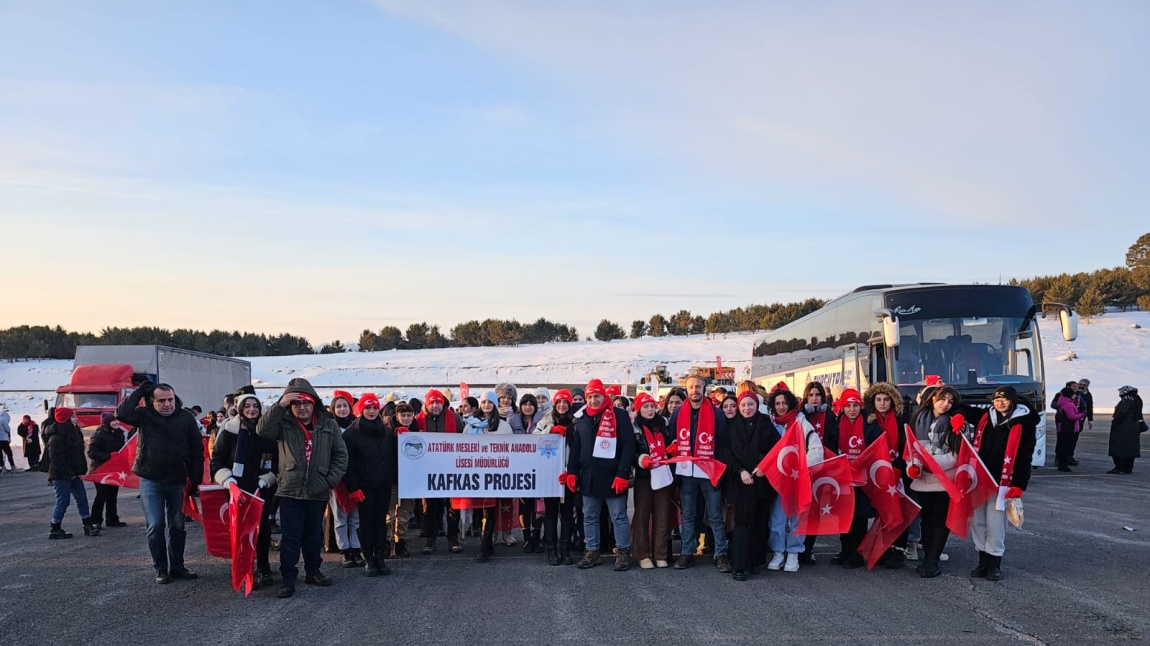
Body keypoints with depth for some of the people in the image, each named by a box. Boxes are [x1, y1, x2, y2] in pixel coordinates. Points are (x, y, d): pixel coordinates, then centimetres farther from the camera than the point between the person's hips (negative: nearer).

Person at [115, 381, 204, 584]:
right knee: (155, 526, -2)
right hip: (151, 481, -2)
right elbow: (122, 413, -22)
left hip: (178, 481, 2)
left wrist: (195, 479, -3)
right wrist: (140, 390, -15)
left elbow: (197, 449, 1)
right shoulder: (145, 415, -3)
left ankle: (177, 567, 23)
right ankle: (160, 569, 10)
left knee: (177, 525, 11)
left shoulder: (186, 417, -1)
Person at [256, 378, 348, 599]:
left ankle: (313, 572, 31)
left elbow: (341, 455, 6)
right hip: (290, 491, -2)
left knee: (314, 536, 16)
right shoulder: (284, 424, -3)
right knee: (290, 538, -1)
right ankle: (288, 580, 6)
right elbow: (262, 430, -21)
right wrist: (280, 405, -26)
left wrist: (331, 480, -4)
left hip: (318, 492, 2)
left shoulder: (329, 425, 2)